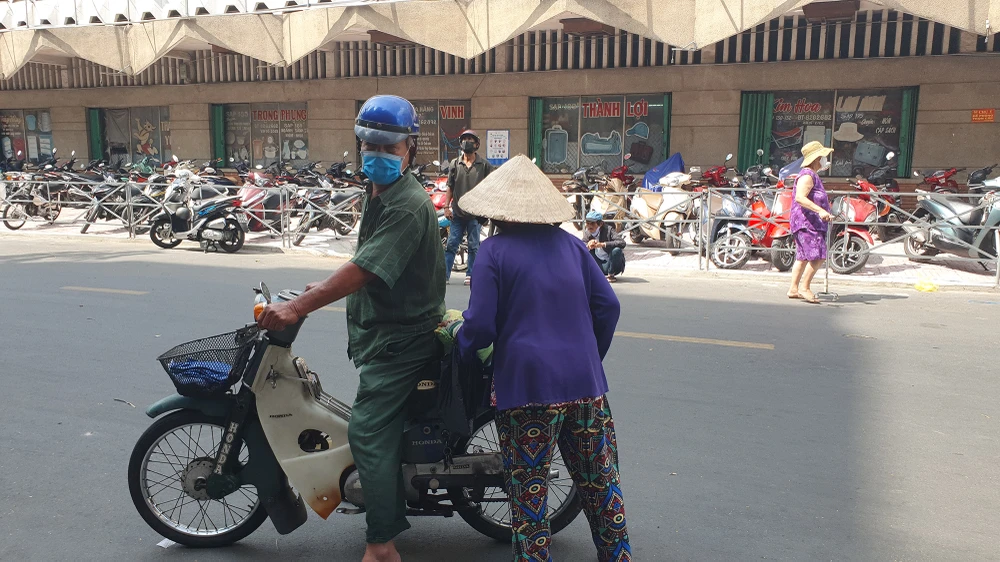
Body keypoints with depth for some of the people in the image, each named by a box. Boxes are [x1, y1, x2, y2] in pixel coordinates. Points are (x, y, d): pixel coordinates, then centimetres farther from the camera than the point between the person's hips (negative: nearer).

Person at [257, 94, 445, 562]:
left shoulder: (407, 207, -23)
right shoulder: (377, 193, 10)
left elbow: (365, 269, -30)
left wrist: (298, 306, -31)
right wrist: (326, 288, 11)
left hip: (401, 339, -10)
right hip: (383, 331, 10)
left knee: (368, 432, -10)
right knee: (383, 427, 21)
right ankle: (392, 515, 40)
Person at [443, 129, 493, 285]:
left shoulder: (484, 165, 2)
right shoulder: (455, 164, 8)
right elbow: (450, 187, 10)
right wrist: (446, 206, 2)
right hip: (457, 212, 2)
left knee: (474, 246, 5)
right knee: (451, 244, 0)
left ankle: (470, 274, 14)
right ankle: (444, 273, 3)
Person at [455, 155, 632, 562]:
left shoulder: (494, 250, -5)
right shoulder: (570, 243, 8)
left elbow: (480, 325, -10)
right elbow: (607, 305, 6)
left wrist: (462, 353, 10)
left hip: (527, 387, -4)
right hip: (585, 383, 5)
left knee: (529, 494, 8)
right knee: (601, 483, 17)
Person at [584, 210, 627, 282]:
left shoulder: (608, 230, -17)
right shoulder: (587, 233, -2)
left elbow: (622, 243, -31)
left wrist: (602, 244, -40)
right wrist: (587, 246, -29)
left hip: (612, 264, -4)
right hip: (599, 265, 4)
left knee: (616, 250, -34)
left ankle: (611, 275, -14)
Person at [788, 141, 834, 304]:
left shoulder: (813, 175, 23)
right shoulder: (807, 175, -12)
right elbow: (800, 197, -27)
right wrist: (820, 210, -35)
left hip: (812, 223, 11)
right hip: (806, 222, -11)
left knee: (803, 257, 10)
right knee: (818, 256, -15)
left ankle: (793, 289, 12)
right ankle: (804, 287, -10)